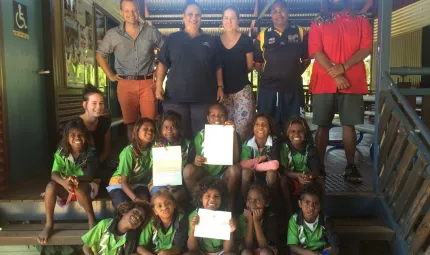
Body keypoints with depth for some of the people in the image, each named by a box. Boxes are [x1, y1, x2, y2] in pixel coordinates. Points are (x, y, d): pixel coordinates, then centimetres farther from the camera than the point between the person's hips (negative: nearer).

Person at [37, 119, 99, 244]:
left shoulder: (91, 152, -13)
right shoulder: (61, 153, -8)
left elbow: (90, 176, -20)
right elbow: (54, 174, -19)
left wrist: (75, 179, -43)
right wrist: (64, 182, -42)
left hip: (86, 186, -3)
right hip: (65, 187, 3)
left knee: (78, 186, -38)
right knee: (51, 186, -28)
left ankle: (92, 219, -21)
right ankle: (49, 225, -19)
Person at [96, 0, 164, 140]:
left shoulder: (151, 31, 4)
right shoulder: (113, 34, 5)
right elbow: (100, 54, 15)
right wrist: (110, 75, 7)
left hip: (148, 83, -1)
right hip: (126, 84, 1)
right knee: (130, 123, 8)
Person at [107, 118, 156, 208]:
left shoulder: (153, 149, -13)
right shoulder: (129, 152, -25)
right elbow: (123, 182, -25)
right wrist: (136, 199, -38)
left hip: (138, 183, 3)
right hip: (119, 182, -3)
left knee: (144, 202, -28)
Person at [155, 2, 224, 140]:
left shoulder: (210, 41, 12)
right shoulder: (173, 38, 10)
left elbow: (218, 66, 13)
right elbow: (163, 63, 9)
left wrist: (220, 86, 3)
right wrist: (159, 85, -2)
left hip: (204, 96, 1)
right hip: (175, 96, 0)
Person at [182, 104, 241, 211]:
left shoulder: (232, 134, -6)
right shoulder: (201, 135, -3)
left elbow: (236, 160, -21)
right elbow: (198, 159, 0)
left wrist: (233, 134, -28)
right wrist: (196, 161, -26)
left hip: (224, 175, -1)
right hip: (205, 174, 1)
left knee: (235, 169, -32)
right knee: (188, 169, -28)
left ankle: (230, 205, -12)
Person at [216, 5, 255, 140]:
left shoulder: (246, 40, -3)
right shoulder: (216, 41, 4)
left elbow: (249, 66, 5)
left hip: (242, 89, -2)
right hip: (223, 90, 3)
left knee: (242, 128, -7)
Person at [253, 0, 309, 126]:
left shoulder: (300, 32, 5)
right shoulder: (263, 35, 4)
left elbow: (306, 59, 10)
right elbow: (257, 62, 8)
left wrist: (295, 74, 3)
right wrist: (268, 76, 2)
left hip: (293, 89, 1)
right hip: (268, 89, 0)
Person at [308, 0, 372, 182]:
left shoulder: (361, 21, 14)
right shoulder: (318, 23, 10)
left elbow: (366, 48, 1)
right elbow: (316, 51, -3)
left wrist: (343, 67, -15)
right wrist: (335, 74, -14)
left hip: (352, 82, 1)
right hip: (324, 82, 0)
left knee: (349, 125, 1)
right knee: (323, 126, 2)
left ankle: (350, 167, 8)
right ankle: (319, 166, 9)